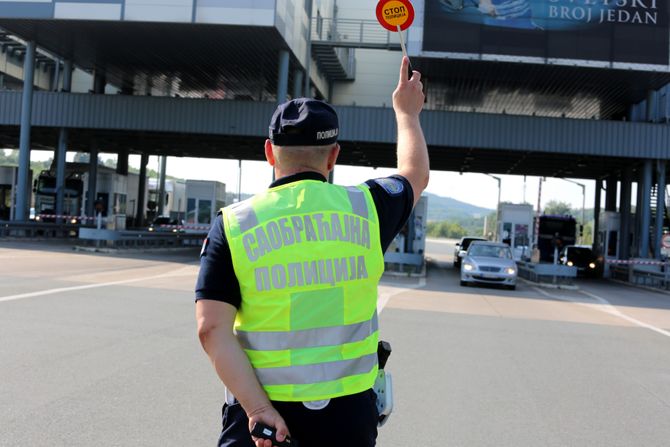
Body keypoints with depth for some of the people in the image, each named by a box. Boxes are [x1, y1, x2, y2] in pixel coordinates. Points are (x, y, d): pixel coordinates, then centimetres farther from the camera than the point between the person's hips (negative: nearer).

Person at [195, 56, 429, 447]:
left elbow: (213, 329, -14)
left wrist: (259, 409, -14)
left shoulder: (233, 225, -6)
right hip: (346, 414, 2)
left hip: (256, 411, -1)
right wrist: (407, 112, 35)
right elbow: (416, 175, 20)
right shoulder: (365, 208, -3)